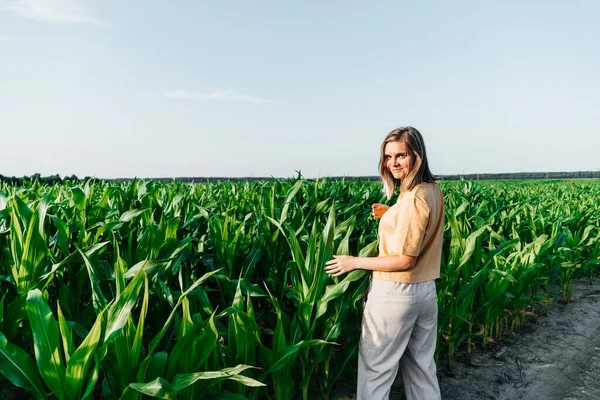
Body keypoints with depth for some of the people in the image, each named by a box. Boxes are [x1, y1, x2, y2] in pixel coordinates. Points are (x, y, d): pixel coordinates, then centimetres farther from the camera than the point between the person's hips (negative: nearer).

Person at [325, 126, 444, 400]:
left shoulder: (413, 198, -21)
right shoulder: (433, 190, 6)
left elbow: (404, 260, -21)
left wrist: (355, 262, -15)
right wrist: (391, 216, 10)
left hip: (395, 293, -9)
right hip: (426, 290, 9)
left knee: (375, 368, 4)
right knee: (422, 365, 20)